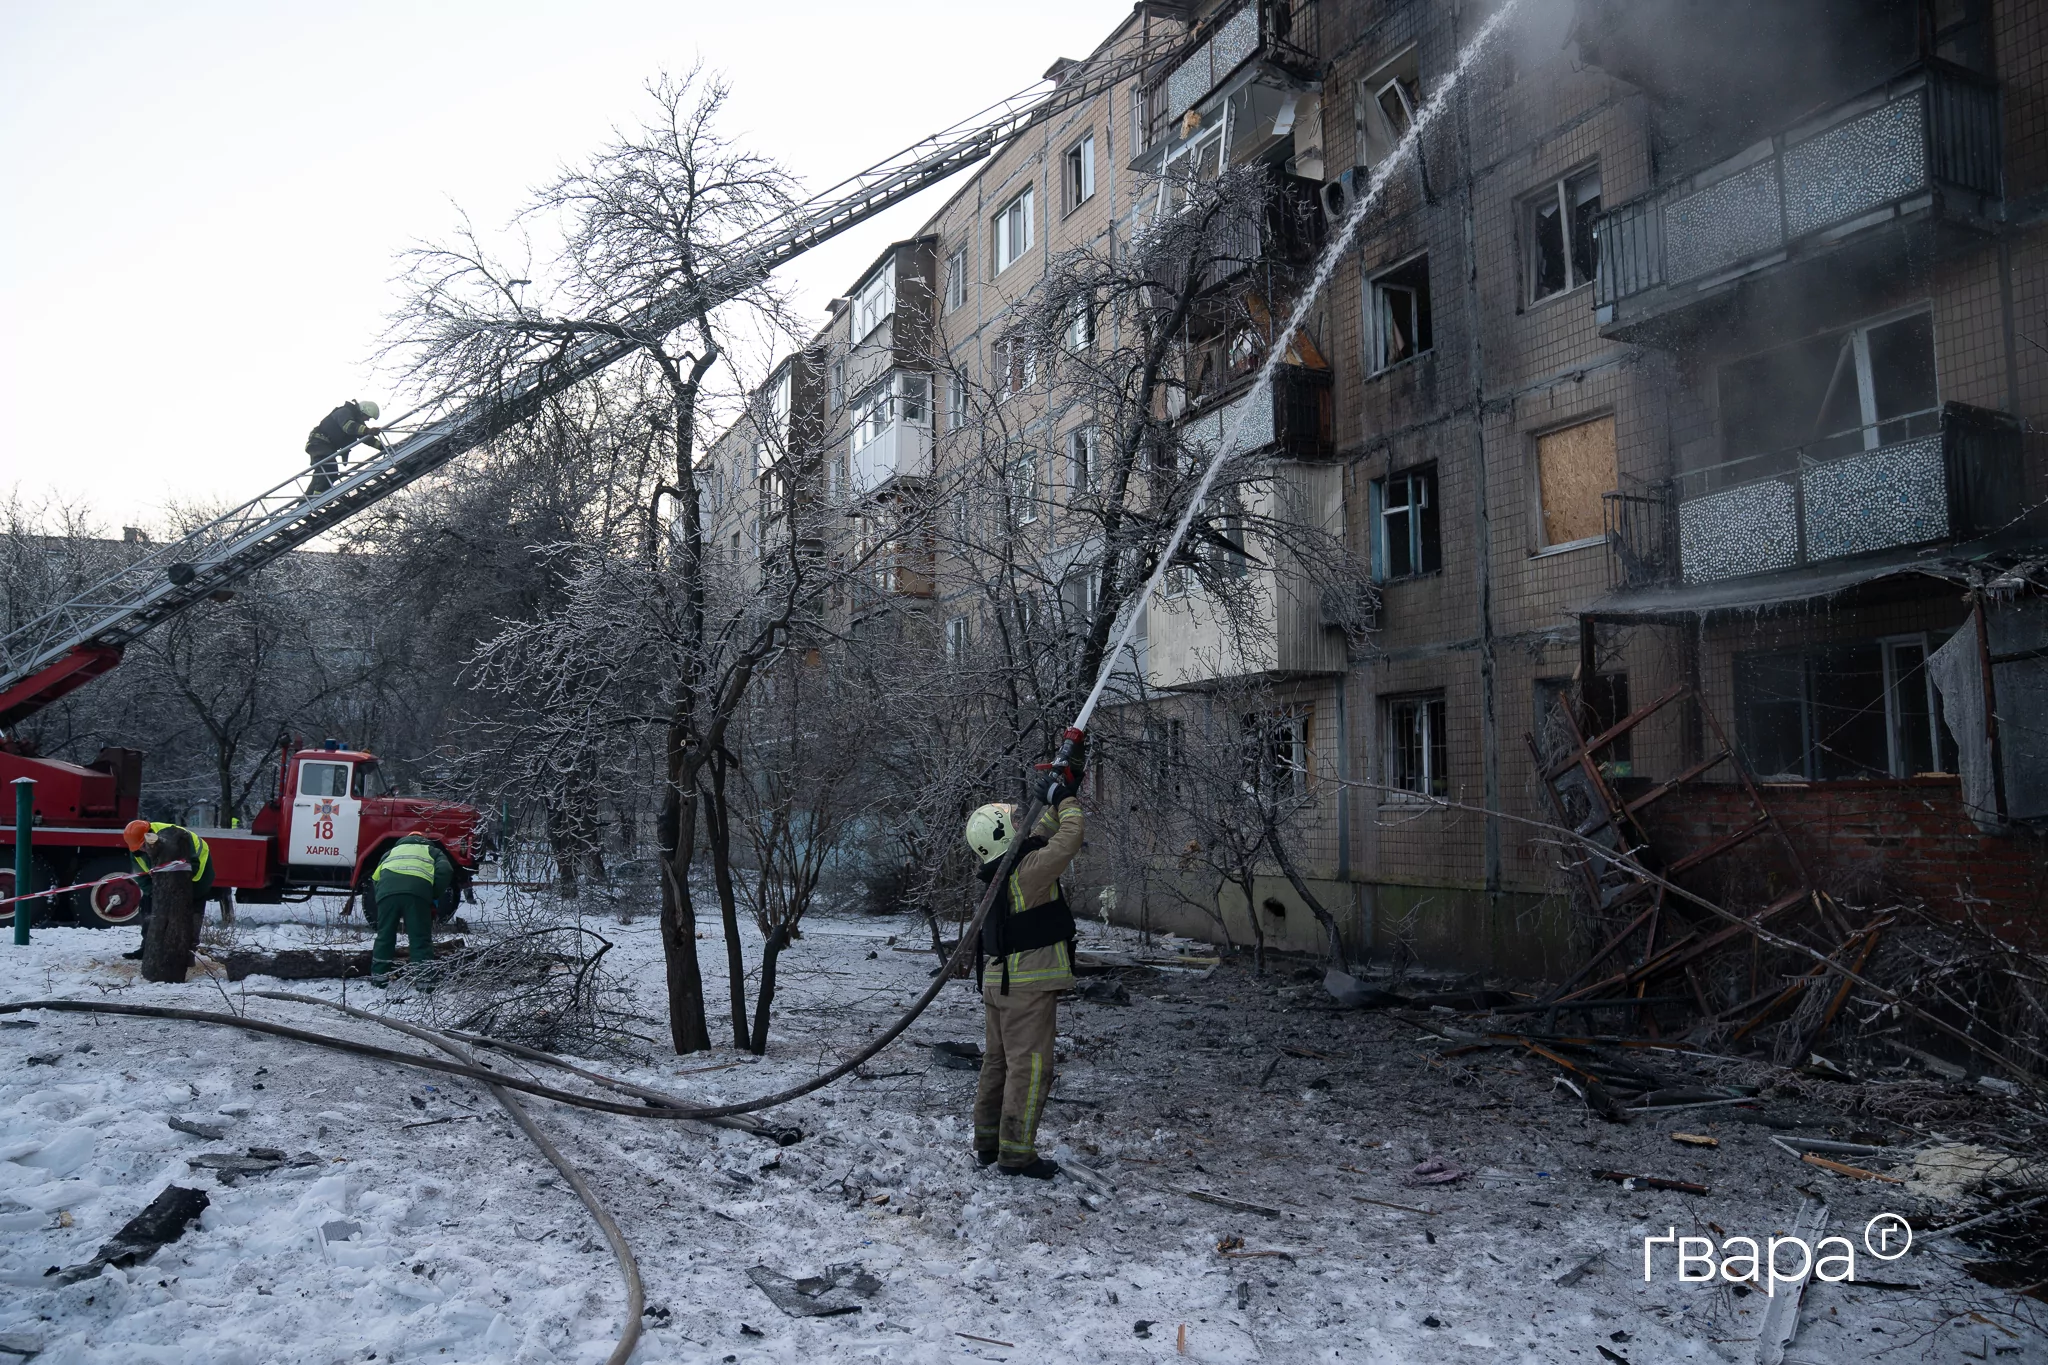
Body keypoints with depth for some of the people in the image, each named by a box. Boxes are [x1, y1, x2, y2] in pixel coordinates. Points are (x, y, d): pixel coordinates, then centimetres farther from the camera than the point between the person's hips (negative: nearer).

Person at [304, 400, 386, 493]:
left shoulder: (357, 421, 12)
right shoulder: (344, 412, -17)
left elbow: (367, 437, 11)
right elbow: (349, 426, -38)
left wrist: (382, 447, -3)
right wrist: (368, 430, -54)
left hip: (328, 446, 10)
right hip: (319, 443, -10)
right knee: (329, 470, -27)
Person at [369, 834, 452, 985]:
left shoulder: (392, 851, 41)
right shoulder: (433, 851, 33)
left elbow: (375, 878, 29)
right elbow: (445, 871, 12)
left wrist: (381, 895, 36)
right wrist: (435, 897, 18)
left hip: (387, 890, 2)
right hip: (417, 890, -2)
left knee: (384, 936, 14)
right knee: (420, 938, 2)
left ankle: (378, 977, 17)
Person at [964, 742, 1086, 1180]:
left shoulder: (1000, 868, 7)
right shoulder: (1030, 870, -20)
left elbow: (1042, 834, 20)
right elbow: (1068, 839, -17)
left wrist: (1059, 800, 18)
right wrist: (1067, 800, -2)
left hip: (997, 980, 9)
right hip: (1028, 984, -9)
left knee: (997, 1061, 15)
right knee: (1029, 1066, -3)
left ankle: (987, 1142, 24)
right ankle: (1016, 1153, 1)